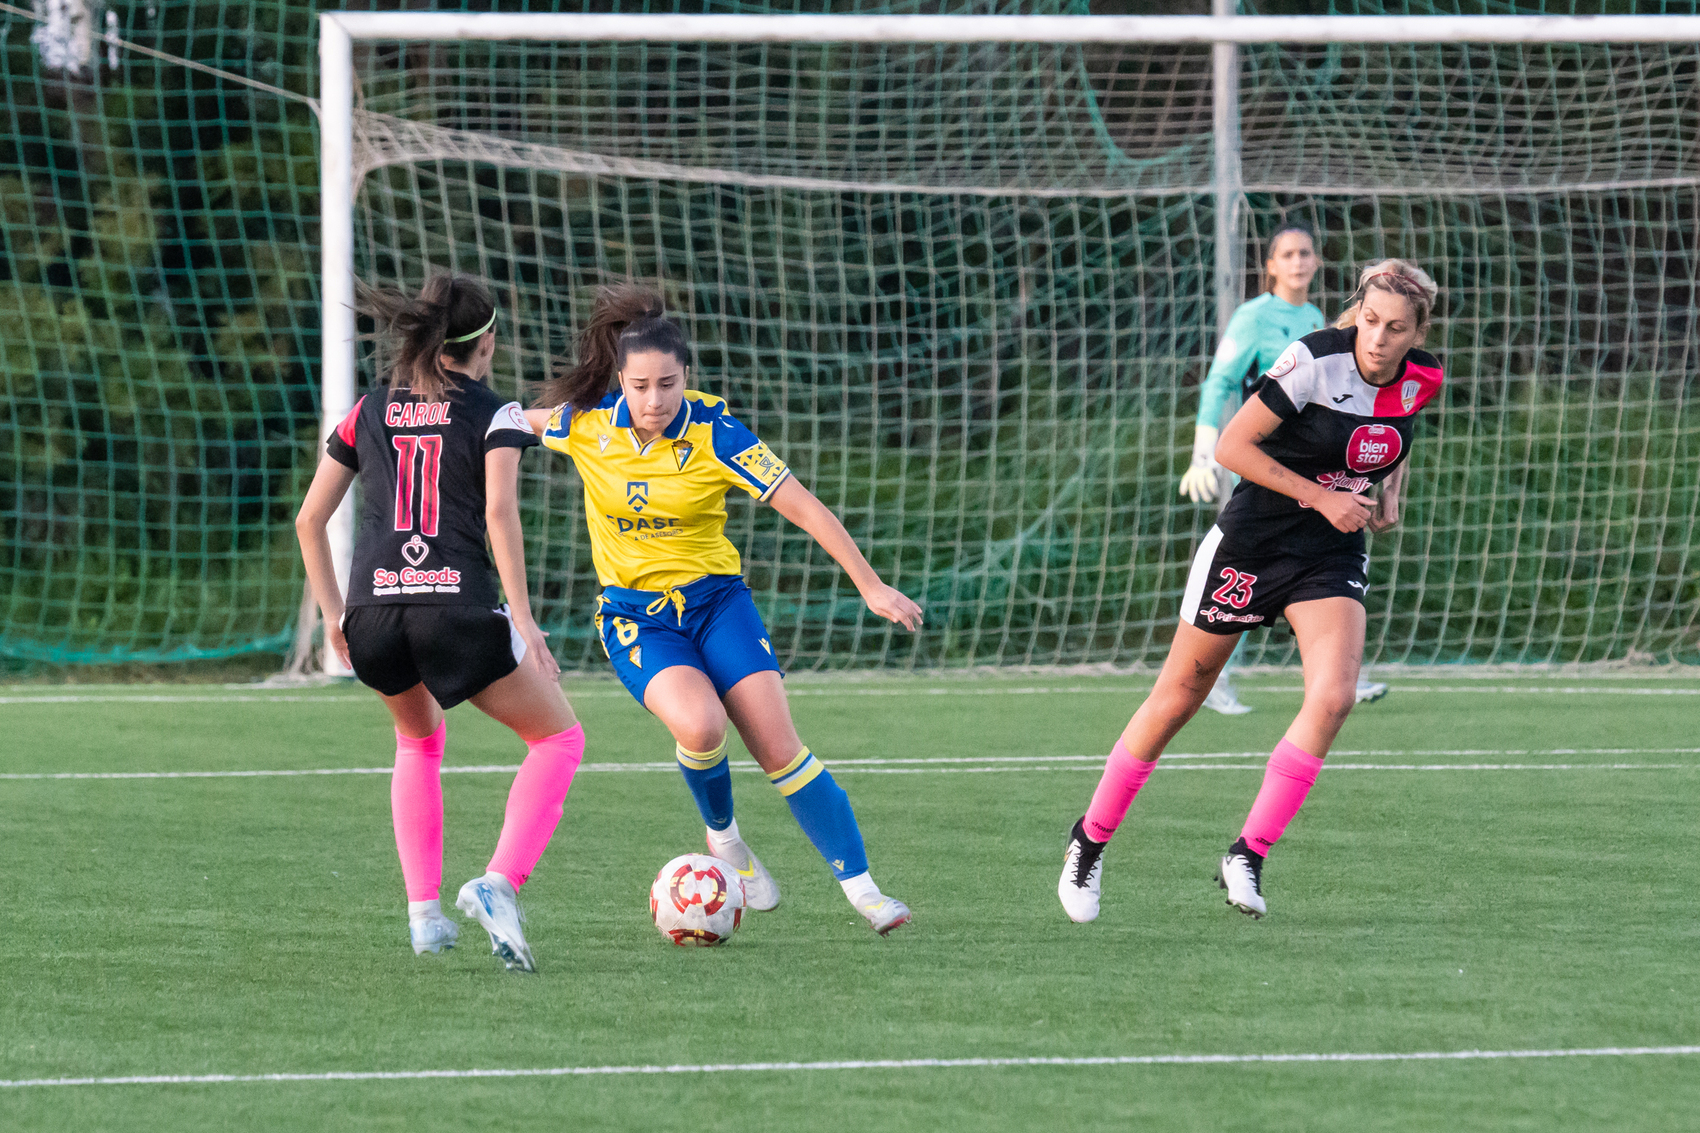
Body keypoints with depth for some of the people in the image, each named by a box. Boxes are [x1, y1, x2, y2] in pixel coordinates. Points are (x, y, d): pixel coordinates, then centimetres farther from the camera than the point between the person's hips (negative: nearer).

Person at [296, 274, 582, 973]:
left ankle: (424, 912, 21)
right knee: (558, 739, 12)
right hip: (459, 607, -4)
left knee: (419, 739, 32)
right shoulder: (494, 415, 6)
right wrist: (523, 623, -9)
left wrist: (334, 615, 24)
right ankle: (500, 882, -10)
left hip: (372, 614, 4)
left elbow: (309, 519, 18)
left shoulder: (369, 412, 18)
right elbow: (499, 513, -9)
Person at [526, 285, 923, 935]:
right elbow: (517, 423, 13)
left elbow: (803, 508, -14)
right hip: (634, 614, 0)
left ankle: (860, 886, -4)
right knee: (699, 724, -28)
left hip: (716, 600, 0)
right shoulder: (587, 425, -10)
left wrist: (870, 586, -16)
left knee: (778, 747, -12)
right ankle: (723, 838, 1)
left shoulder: (715, 433, -16)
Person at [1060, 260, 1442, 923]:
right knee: (1178, 699, 6)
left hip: (1333, 557, 4)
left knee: (1332, 698, -19)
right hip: (1252, 542, -4)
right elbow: (1232, 447, -19)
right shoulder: (1316, 361, -22)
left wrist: (1389, 494, 4)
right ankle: (1090, 840, 24)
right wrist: (1322, 497, -20)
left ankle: (1248, 856, -7)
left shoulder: (1421, 380, -4)